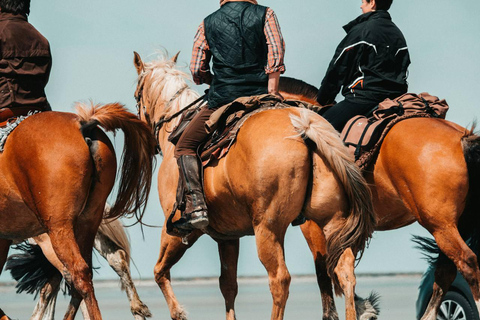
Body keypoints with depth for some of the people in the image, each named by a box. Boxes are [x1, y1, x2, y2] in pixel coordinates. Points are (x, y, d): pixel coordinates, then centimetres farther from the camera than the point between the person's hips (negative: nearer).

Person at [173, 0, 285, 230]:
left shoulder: (208, 24, 9)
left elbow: (197, 69, 8)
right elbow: (276, 52, -7)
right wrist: (271, 91, -6)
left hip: (222, 99, -1)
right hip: (260, 96, 1)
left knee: (185, 147, 12)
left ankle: (196, 207, -8)